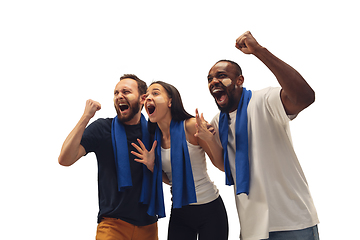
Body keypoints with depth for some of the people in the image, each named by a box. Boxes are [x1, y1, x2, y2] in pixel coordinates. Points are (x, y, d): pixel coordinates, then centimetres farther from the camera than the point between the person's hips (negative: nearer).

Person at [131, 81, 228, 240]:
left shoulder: (191, 126, -13)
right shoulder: (155, 139, 2)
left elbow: (222, 165, -10)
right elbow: (168, 179, 11)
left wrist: (209, 138, -26)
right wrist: (151, 165, -8)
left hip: (209, 210, -4)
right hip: (179, 213, 4)